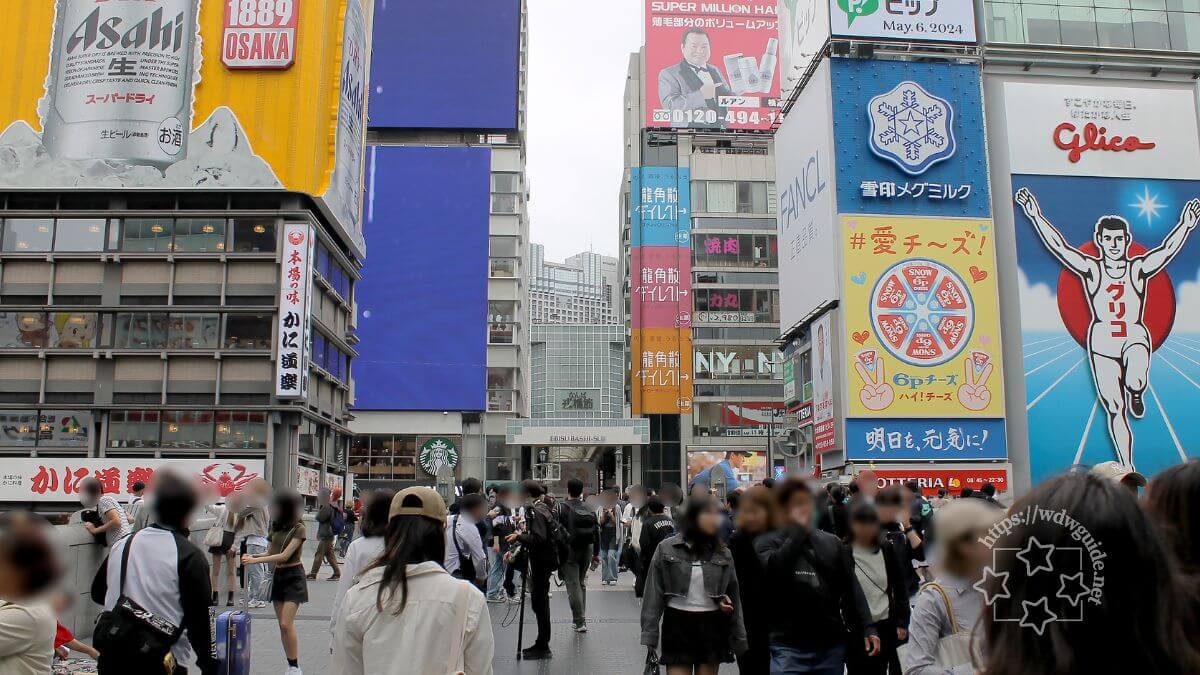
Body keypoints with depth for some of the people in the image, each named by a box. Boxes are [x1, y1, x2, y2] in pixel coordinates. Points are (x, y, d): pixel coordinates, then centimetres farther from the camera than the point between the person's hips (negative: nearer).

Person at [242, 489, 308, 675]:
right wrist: (252, 556, -6)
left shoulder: (298, 529, -13)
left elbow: (284, 556, -20)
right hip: (277, 576, 7)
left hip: (293, 577, -7)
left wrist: (255, 561, -23)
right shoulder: (276, 526, 8)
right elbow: (271, 553, 13)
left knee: (286, 624, -13)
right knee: (282, 625, 7)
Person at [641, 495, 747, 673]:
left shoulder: (723, 553, 4)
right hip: (678, 626, -2)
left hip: (712, 628, 2)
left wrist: (739, 638, 5)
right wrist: (650, 637, -7)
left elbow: (734, 597, 8)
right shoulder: (666, 549, -3)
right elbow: (654, 595, -3)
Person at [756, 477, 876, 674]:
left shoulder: (831, 543, 11)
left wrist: (866, 628, 2)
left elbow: (851, 588, 11)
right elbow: (773, 570, -21)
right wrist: (798, 530, -16)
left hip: (832, 646, 4)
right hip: (789, 648, -4)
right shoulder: (767, 543, -1)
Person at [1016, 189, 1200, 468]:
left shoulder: (1139, 268, 5)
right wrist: (1036, 217, -15)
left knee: (1135, 382, -32)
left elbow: (1167, 249, -6)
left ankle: (1136, 396, 8)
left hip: (1135, 338, 0)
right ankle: (1128, 469, 14)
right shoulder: (1091, 269, 1)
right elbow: (1058, 246, -7)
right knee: (1114, 410, 1)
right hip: (1102, 342, 0)